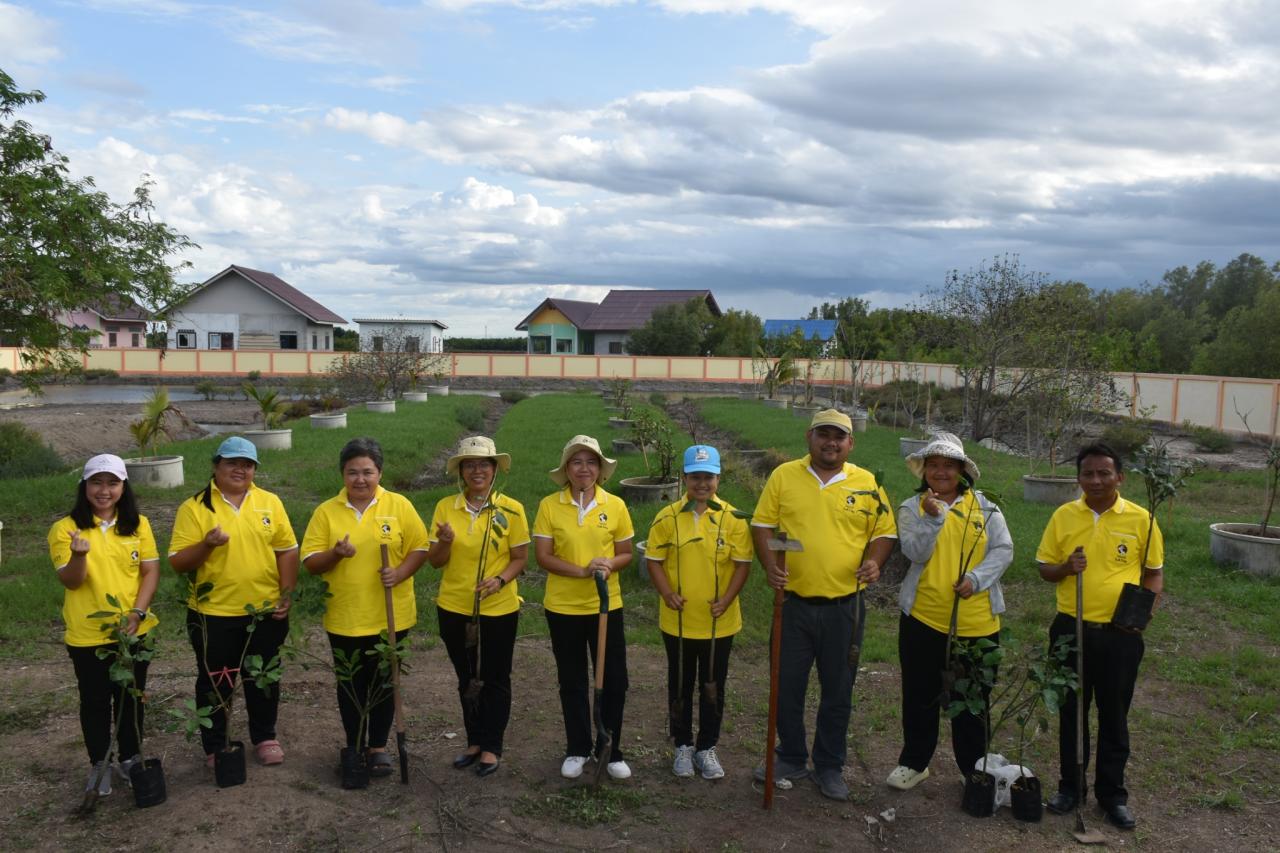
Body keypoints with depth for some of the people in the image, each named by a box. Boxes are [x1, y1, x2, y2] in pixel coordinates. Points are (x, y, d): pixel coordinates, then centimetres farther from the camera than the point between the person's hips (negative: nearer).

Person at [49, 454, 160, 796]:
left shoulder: (138, 524, 1)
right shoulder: (66, 528, -7)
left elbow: (151, 571, 1)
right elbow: (70, 582, -12)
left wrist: (137, 611, -12)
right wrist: (79, 554, -33)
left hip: (133, 631, 2)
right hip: (88, 634, -2)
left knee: (131, 698, 13)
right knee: (95, 701, 11)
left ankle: (130, 758, 31)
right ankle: (99, 763, 28)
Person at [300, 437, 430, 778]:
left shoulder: (399, 505, -3)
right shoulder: (326, 511, -1)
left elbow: (419, 548, -1)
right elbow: (310, 562, -1)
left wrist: (400, 573, -18)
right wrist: (334, 554, -21)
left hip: (390, 616, -1)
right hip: (344, 618, 1)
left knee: (383, 683, 10)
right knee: (351, 685, 12)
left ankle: (378, 746, 27)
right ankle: (355, 746, 30)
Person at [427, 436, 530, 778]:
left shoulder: (511, 509, -8)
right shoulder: (445, 507, -1)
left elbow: (520, 558, -3)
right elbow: (435, 561, 2)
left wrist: (500, 580, -22)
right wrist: (445, 541, -20)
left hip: (498, 609, -3)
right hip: (454, 608, 3)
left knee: (495, 680, 9)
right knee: (467, 679, 17)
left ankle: (492, 747, 24)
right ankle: (474, 742, 33)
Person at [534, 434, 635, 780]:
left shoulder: (615, 505, -2)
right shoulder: (549, 505, -6)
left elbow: (626, 553, 4)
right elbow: (543, 556, -8)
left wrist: (609, 566, -18)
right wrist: (582, 571, -21)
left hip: (606, 605, 1)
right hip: (563, 607, -1)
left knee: (614, 680, 6)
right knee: (572, 682, 12)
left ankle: (612, 751, 24)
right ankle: (577, 750, 29)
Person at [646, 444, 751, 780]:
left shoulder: (733, 518, -4)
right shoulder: (667, 517, -3)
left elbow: (742, 563, -3)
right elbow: (654, 560, 0)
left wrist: (726, 599, -15)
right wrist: (667, 593, -15)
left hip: (719, 621, 0)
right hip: (678, 620, 0)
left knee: (713, 687, 12)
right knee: (680, 686, 14)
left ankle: (706, 748, 28)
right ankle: (683, 746, 30)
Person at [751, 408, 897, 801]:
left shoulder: (867, 483, 1)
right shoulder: (784, 476, 0)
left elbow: (884, 531, 6)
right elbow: (763, 524, 1)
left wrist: (874, 561, -13)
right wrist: (770, 563, -14)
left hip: (845, 606, 0)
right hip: (794, 603, 0)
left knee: (837, 692, 12)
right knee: (787, 687, 10)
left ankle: (830, 767, 30)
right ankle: (791, 759, 31)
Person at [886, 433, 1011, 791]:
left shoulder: (984, 506, 4)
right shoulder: (911, 508, 2)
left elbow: (1003, 550, 0)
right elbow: (915, 552, -12)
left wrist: (977, 577, -15)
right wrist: (933, 517, -26)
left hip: (976, 621, 0)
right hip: (923, 617, 0)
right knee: (920, 696, 12)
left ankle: (975, 769, 28)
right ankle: (914, 762, 29)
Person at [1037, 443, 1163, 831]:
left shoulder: (1140, 519, -4)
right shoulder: (1063, 516, 0)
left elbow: (1154, 572, 4)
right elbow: (1044, 568, 6)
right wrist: (1066, 567, -16)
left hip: (1120, 635, -1)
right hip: (1071, 630, 2)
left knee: (1114, 716, 11)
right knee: (1071, 712, 13)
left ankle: (1112, 794, 26)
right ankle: (1070, 787, 29)